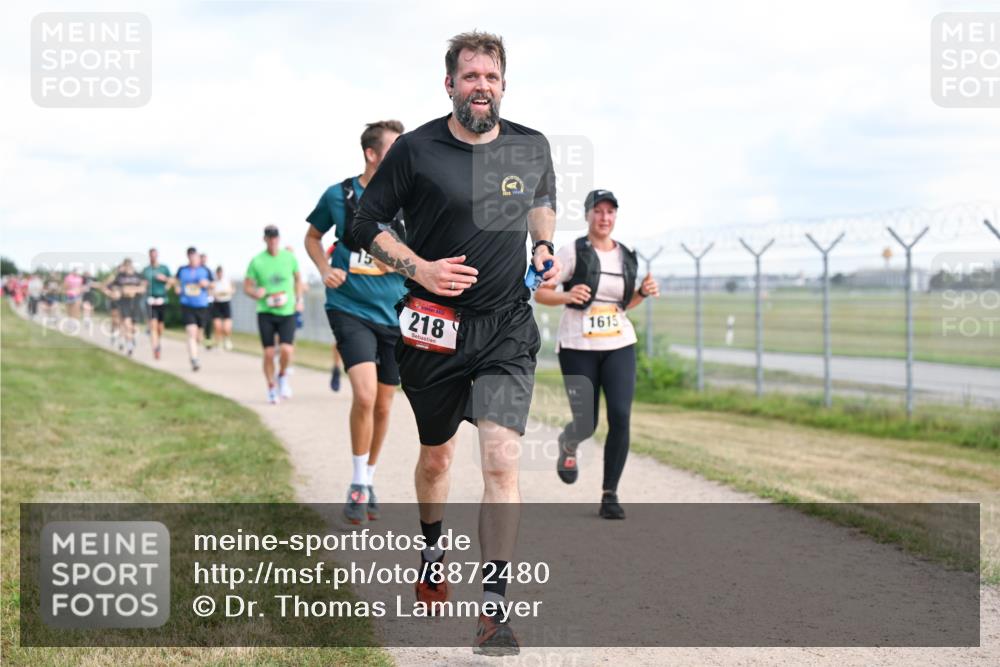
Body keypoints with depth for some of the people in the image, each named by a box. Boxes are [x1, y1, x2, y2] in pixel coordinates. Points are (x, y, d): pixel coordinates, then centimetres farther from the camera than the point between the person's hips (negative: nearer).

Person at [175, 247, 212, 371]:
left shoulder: (205, 271, 4)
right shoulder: (182, 270, 6)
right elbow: (176, 279, 26)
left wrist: (207, 283, -10)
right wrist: (177, 287, 8)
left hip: (202, 306, 1)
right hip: (187, 306, -1)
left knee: (198, 334, 12)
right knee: (191, 333, -16)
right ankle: (194, 360, -21)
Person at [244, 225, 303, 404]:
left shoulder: (289, 257, 1)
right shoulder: (257, 261, -4)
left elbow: (298, 278, 18)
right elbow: (247, 286, 2)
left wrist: (299, 299, 12)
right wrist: (256, 293, -19)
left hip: (287, 311, 0)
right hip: (265, 313, 0)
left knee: (286, 349, -15)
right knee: (268, 353, -1)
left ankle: (283, 376, 15)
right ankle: (271, 387, 18)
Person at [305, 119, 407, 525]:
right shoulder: (339, 196, -4)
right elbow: (313, 237, 14)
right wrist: (325, 269, -3)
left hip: (394, 314, 3)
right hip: (350, 309, -2)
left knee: (382, 406, 11)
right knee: (365, 394, -20)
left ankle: (369, 481, 32)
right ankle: (358, 486, -3)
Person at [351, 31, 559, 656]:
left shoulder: (532, 148, 1)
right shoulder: (416, 149, -7)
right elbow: (367, 222, 0)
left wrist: (543, 246, 5)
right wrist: (418, 268, -13)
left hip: (507, 329, 0)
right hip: (433, 328, 0)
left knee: (502, 461, -15)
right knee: (436, 456, 17)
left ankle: (494, 610, -13)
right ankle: (433, 551, 47)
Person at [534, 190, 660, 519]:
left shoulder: (626, 257, 10)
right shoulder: (571, 252, -5)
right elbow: (540, 293, -6)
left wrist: (643, 292, 2)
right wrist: (566, 296, -25)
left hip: (619, 346, 3)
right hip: (578, 347, -3)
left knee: (621, 417, -13)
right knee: (586, 425, -1)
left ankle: (610, 496, -3)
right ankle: (568, 444, 39)